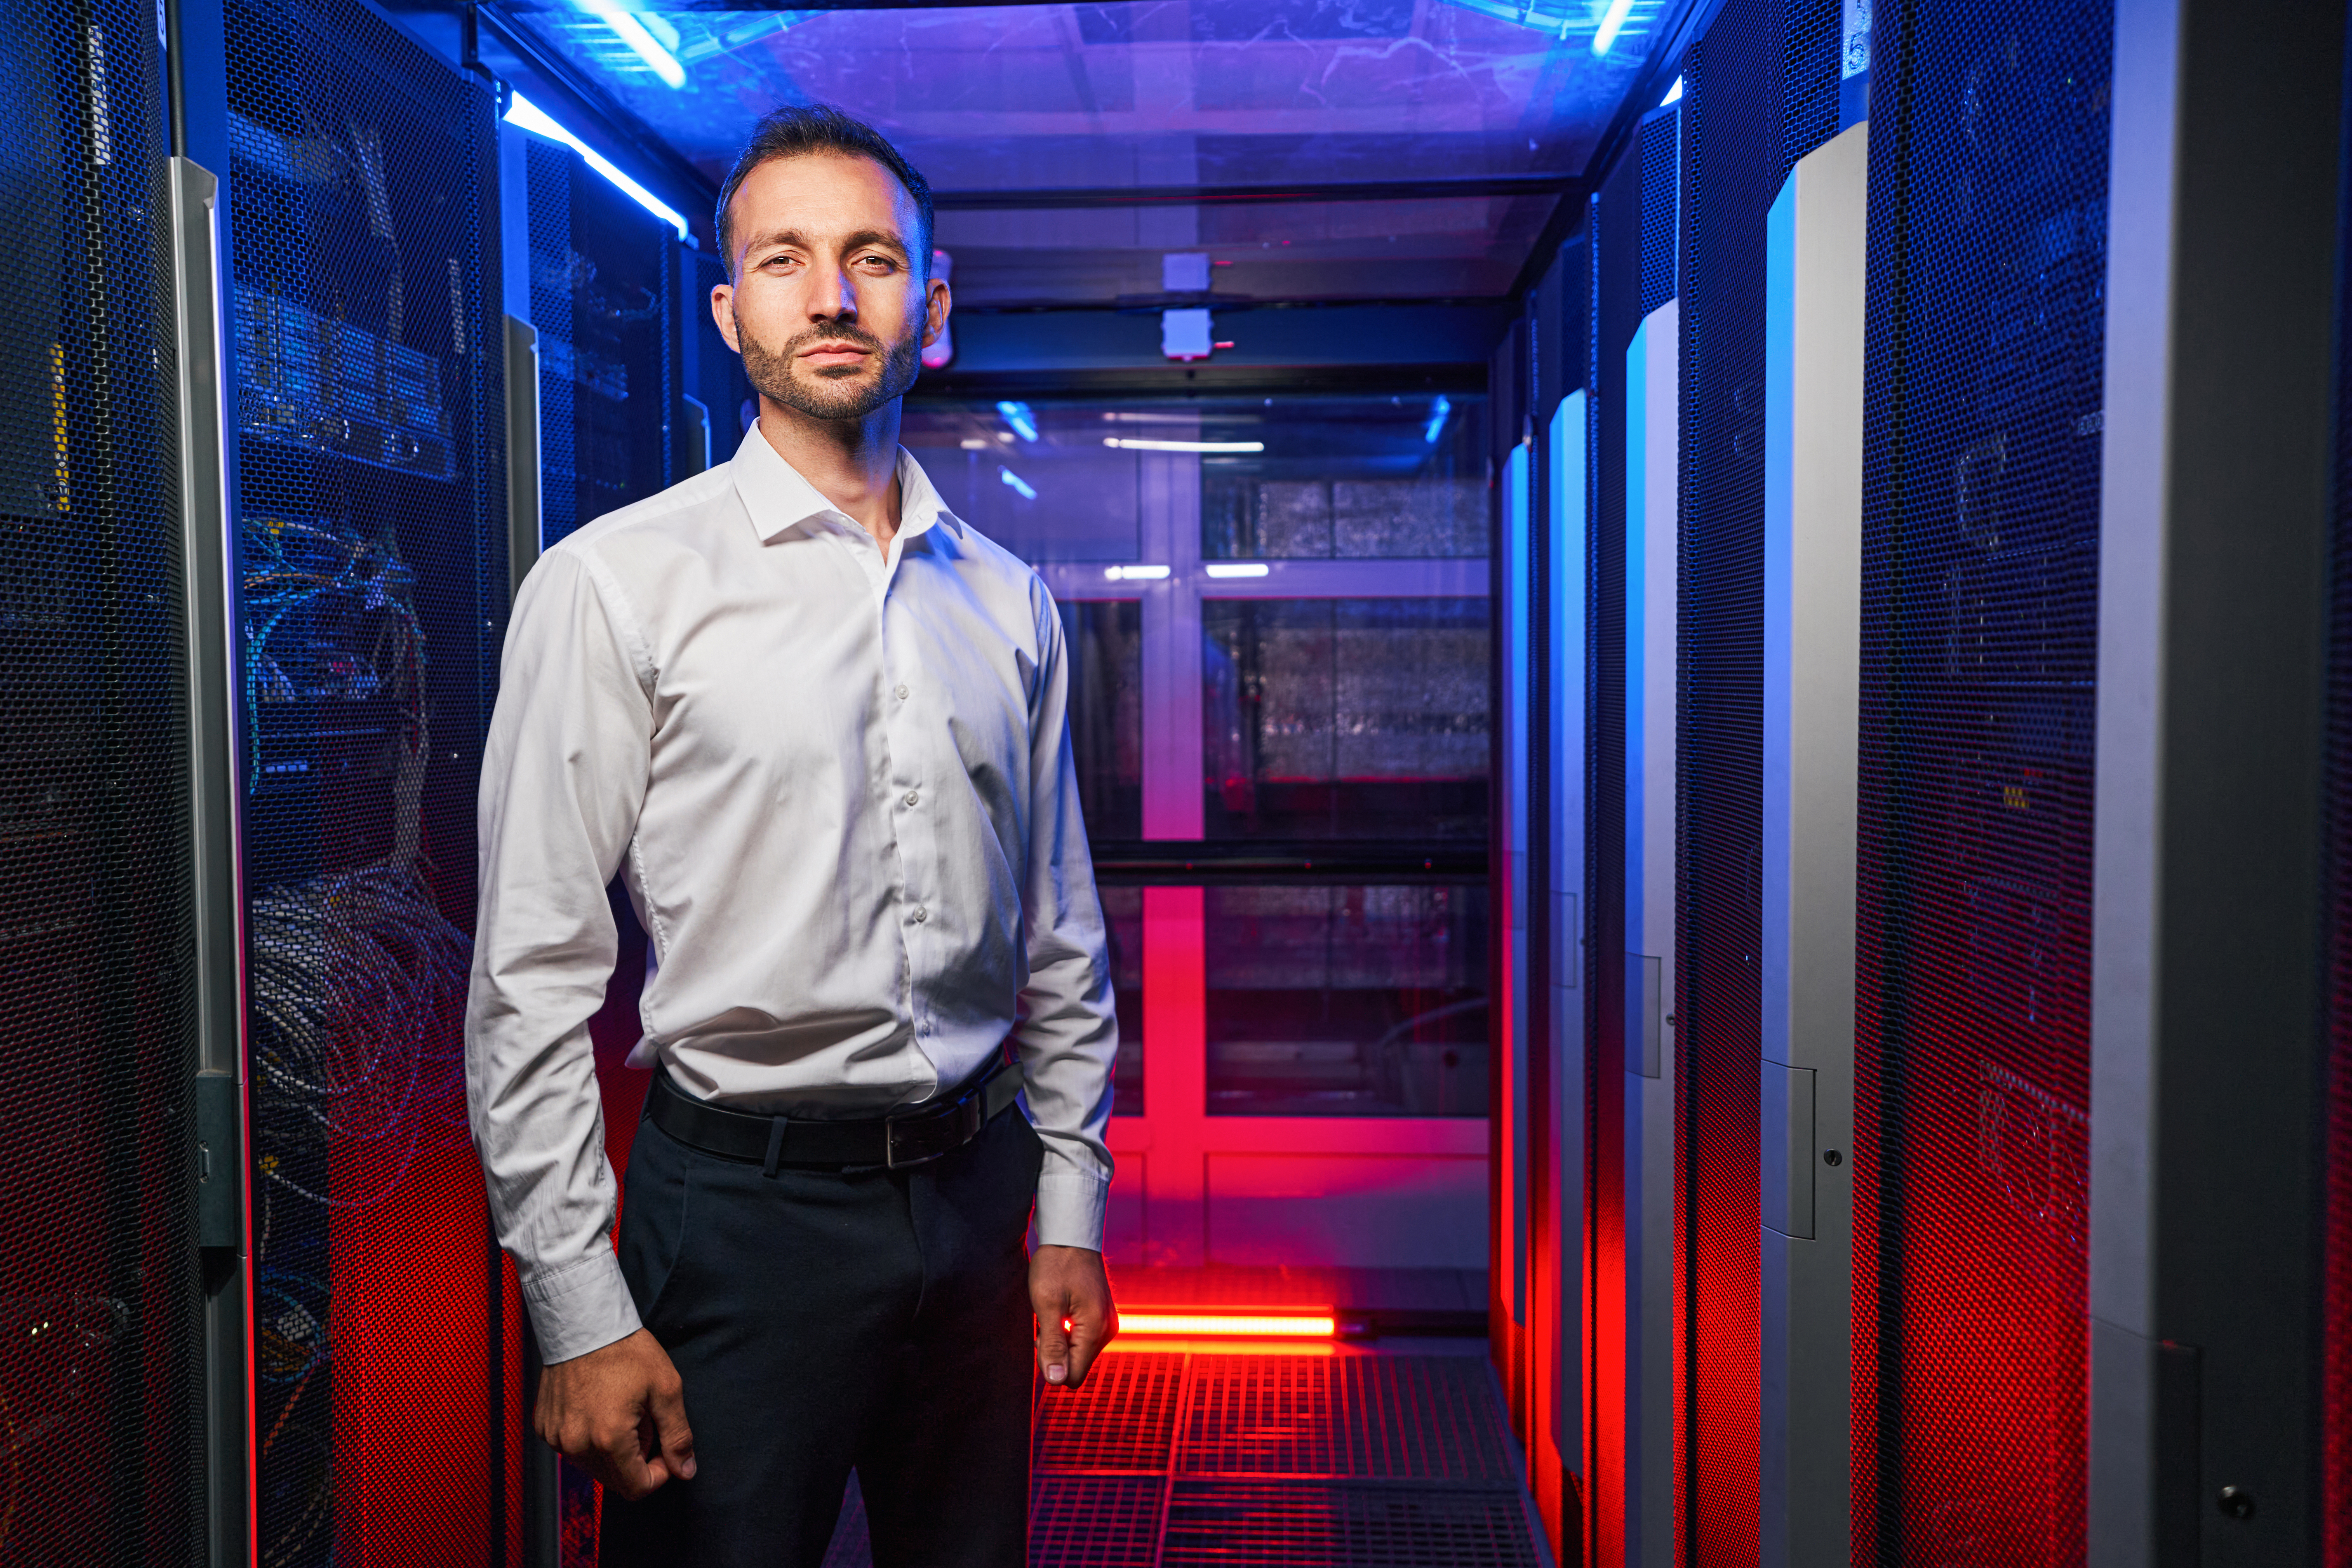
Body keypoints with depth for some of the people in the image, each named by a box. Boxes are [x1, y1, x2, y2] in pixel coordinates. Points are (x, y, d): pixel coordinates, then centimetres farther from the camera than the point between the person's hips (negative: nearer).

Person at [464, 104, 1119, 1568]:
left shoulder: (1011, 601, 6)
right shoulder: (618, 583, -8)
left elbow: (1060, 936, 11)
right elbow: (534, 981, -10)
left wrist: (1072, 1206, 10)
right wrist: (580, 1315, -11)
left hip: (976, 1193, 5)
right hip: (744, 1208, -4)